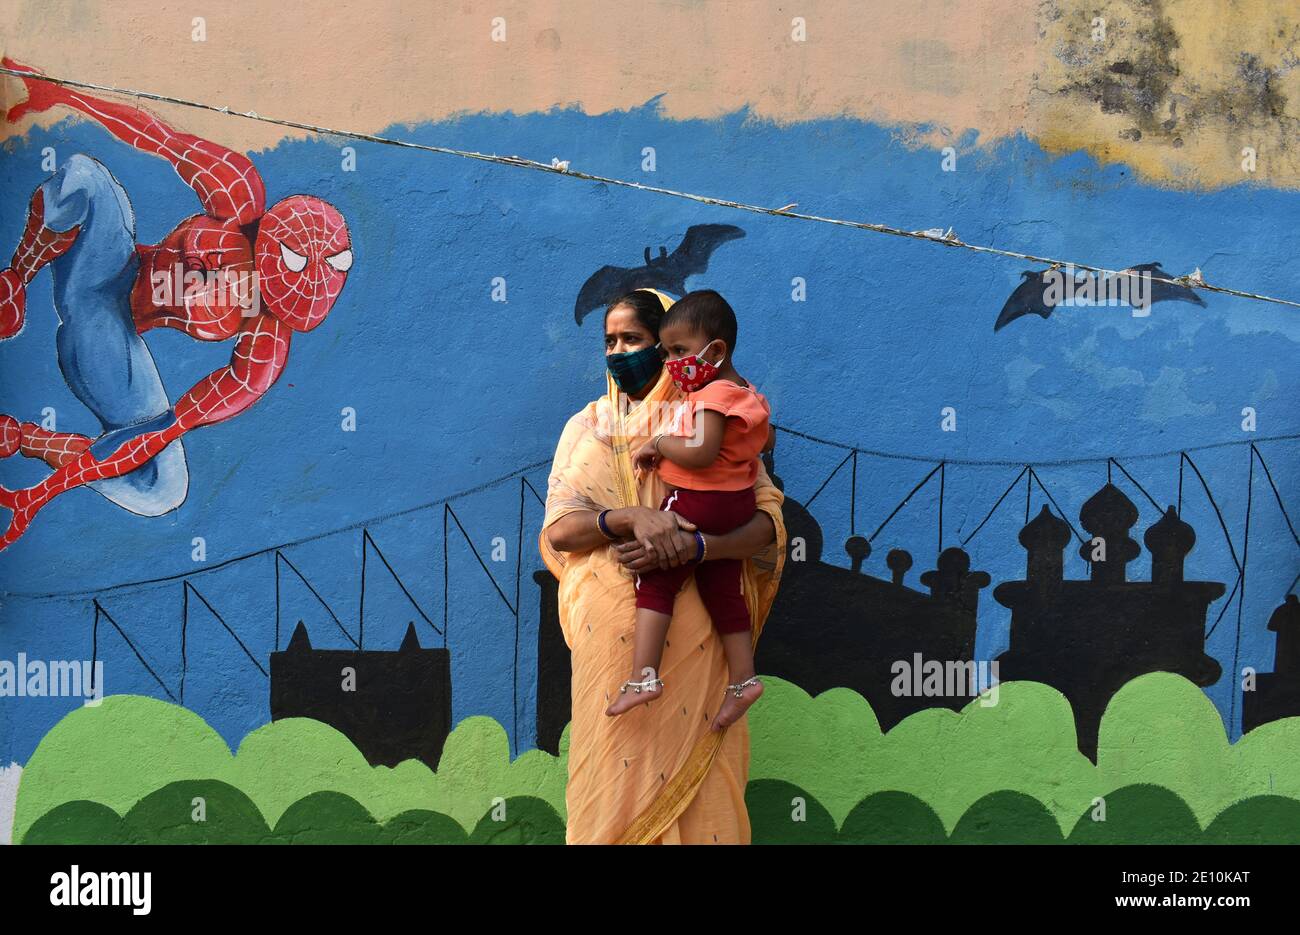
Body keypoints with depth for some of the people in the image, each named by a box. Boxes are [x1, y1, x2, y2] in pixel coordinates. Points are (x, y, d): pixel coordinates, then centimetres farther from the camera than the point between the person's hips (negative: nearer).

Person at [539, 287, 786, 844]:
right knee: (618, 764, 0)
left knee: (694, 768, -2)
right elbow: (558, 528, -1)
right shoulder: (587, 426, 11)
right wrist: (632, 518, -19)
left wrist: (692, 546, -22)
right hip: (612, 628, 2)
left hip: (692, 629, -1)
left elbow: (769, 521, -5)